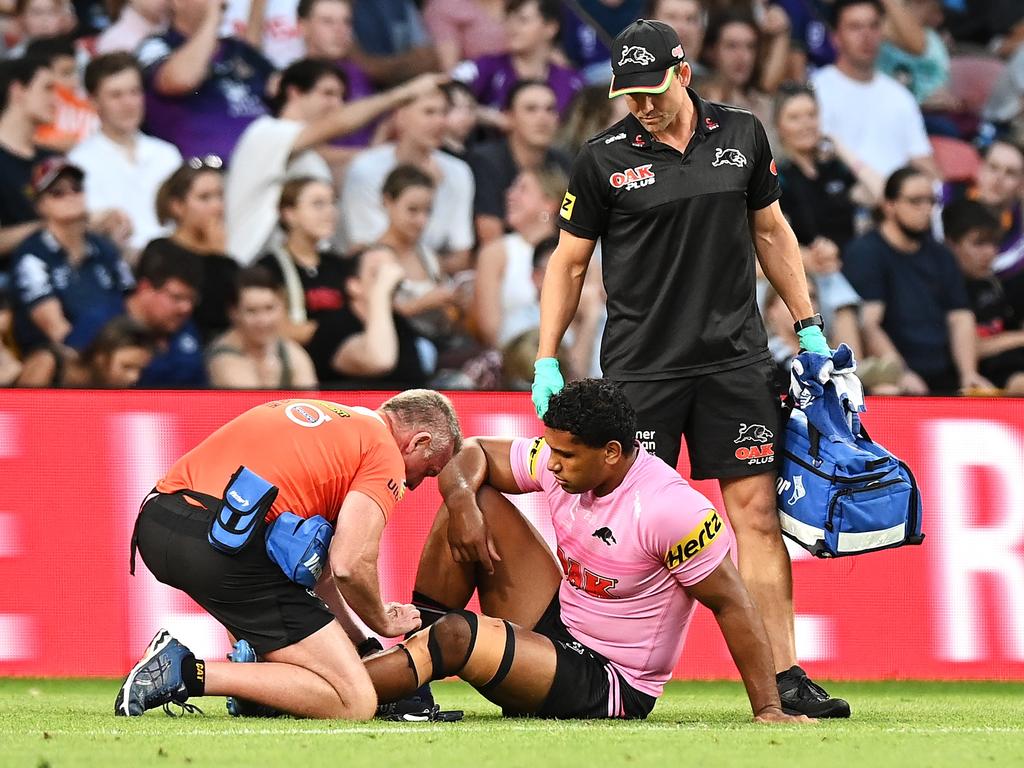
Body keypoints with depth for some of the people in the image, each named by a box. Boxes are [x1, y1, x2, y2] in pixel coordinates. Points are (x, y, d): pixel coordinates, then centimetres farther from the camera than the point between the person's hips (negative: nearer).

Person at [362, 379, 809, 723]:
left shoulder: (672, 510, -26)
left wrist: (768, 710, -23)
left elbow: (731, 604, -21)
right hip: (558, 625, 8)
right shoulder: (561, 460, -6)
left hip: (609, 688, -8)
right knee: (472, 503, -1)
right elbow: (473, 453, 7)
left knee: (455, 636, -28)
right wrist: (462, 502, -17)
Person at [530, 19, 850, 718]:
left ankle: (785, 678, -2)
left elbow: (770, 232, 17)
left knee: (757, 510, -3)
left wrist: (809, 327, 14)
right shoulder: (605, 159, -1)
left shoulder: (741, 135, 6)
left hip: (735, 359, 2)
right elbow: (569, 262, 6)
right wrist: (546, 362, 0)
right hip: (640, 367, -2)